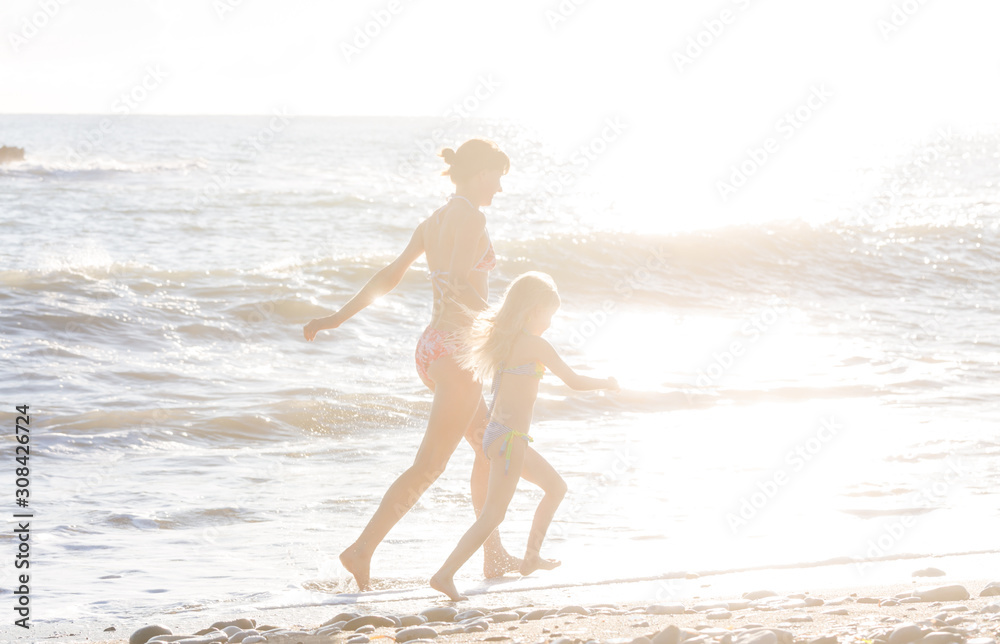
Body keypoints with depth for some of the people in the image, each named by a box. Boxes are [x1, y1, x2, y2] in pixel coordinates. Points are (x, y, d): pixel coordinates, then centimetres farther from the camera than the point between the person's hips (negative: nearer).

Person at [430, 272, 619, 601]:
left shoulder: (505, 340, 12)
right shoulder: (535, 344, -12)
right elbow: (574, 381, -9)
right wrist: (606, 383, 9)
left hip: (497, 434, 10)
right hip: (508, 437, -10)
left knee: (556, 487, 23)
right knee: (493, 514, -10)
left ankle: (532, 556, 30)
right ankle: (445, 574, -15)